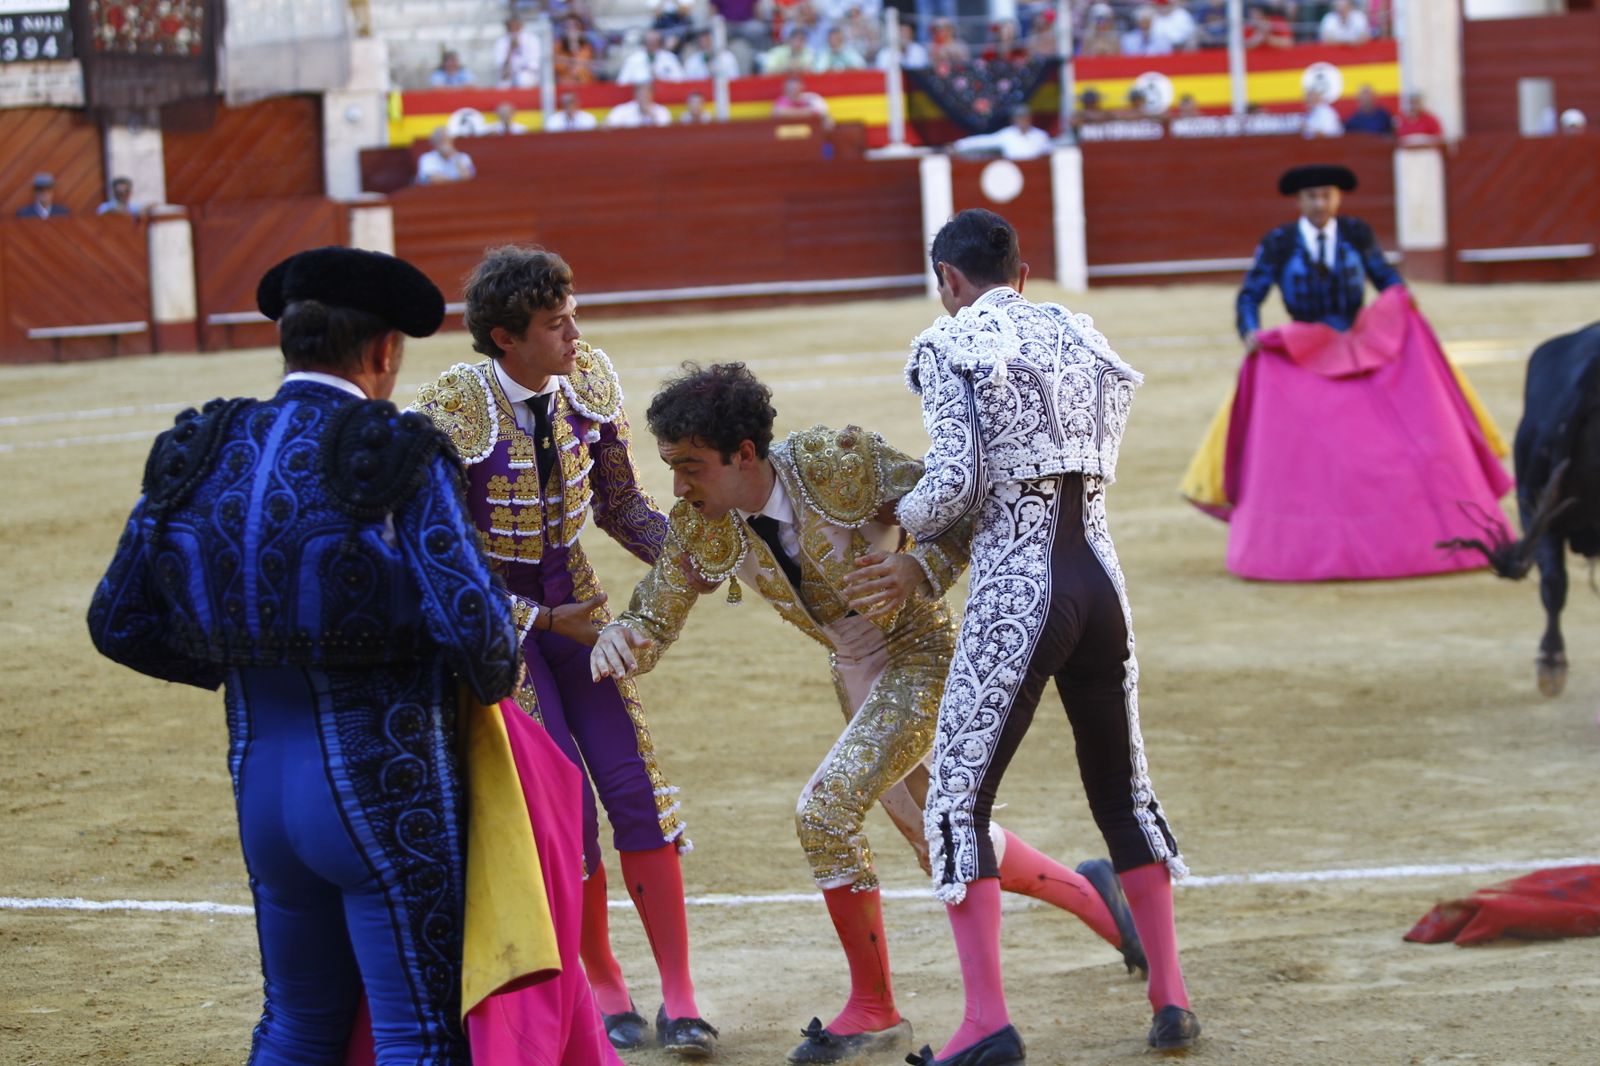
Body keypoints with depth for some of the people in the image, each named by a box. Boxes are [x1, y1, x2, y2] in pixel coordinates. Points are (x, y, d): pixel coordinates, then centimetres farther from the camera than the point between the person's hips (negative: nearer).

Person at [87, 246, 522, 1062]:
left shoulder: (200, 456, 2)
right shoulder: (397, 459, -15)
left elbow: (118, 622, 7)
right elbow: (470, 623, -22)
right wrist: (495, 682, 0)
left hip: (261, 782, 6)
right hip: (384, 787, -6)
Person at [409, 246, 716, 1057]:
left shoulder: (588, 381, -6)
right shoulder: (454, 407, -22)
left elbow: (618, 504, 3)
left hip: (574, 606, 4)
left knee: (634, 786, -4)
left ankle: (679, 998, 2)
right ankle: (604, 989, 12)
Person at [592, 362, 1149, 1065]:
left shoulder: (841, 464, -25)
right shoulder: (699, 528, -10)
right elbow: (655, 620, -1)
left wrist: (917, 571, -34)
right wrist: (619, 638, -25)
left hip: (921, 657, -7)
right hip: (855, 678, 7)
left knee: (824, 811, -20)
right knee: (940, 842, 17)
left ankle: (873, 1009, -5)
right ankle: (1086, 893, 40)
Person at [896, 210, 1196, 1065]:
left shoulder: (950, 344, -3)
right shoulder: (1077, 333, 16)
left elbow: (955, 483, -12)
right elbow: (1090, 466, 15)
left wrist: (904, 519, 9)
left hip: (1014, 592, -6)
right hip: (1101, 579, 6)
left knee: (956, 802, 1)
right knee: (1123, 791, 19)